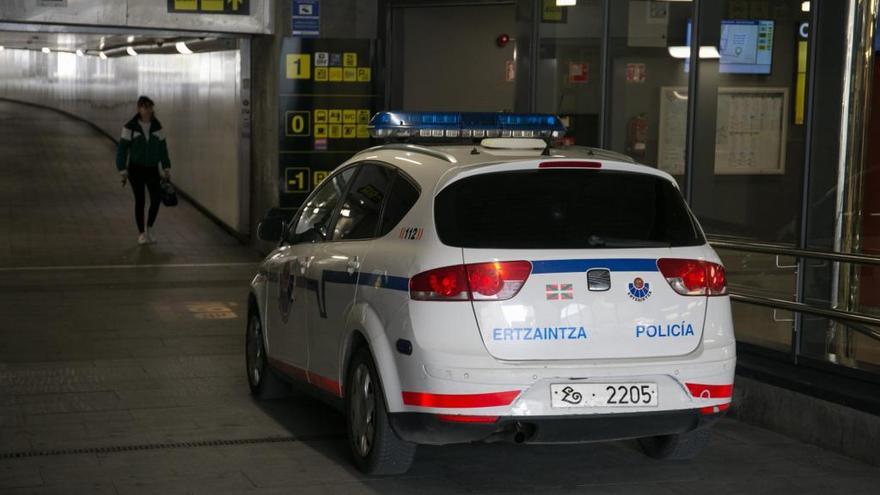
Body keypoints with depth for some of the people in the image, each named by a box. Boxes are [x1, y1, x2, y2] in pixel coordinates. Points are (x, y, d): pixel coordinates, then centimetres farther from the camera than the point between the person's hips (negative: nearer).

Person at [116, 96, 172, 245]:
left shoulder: (157, 126, 1)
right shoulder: (130, 127, -10)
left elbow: (163, 149, 8)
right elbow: (122, 149, -7)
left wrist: (166, 169, 7)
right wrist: (123, 171, -11)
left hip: (152, 169, 3)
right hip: (136, 168, -3)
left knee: (156, 199, -10)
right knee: (140, 200, -3)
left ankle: (149, 229, 11)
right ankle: (141, 234, 11)